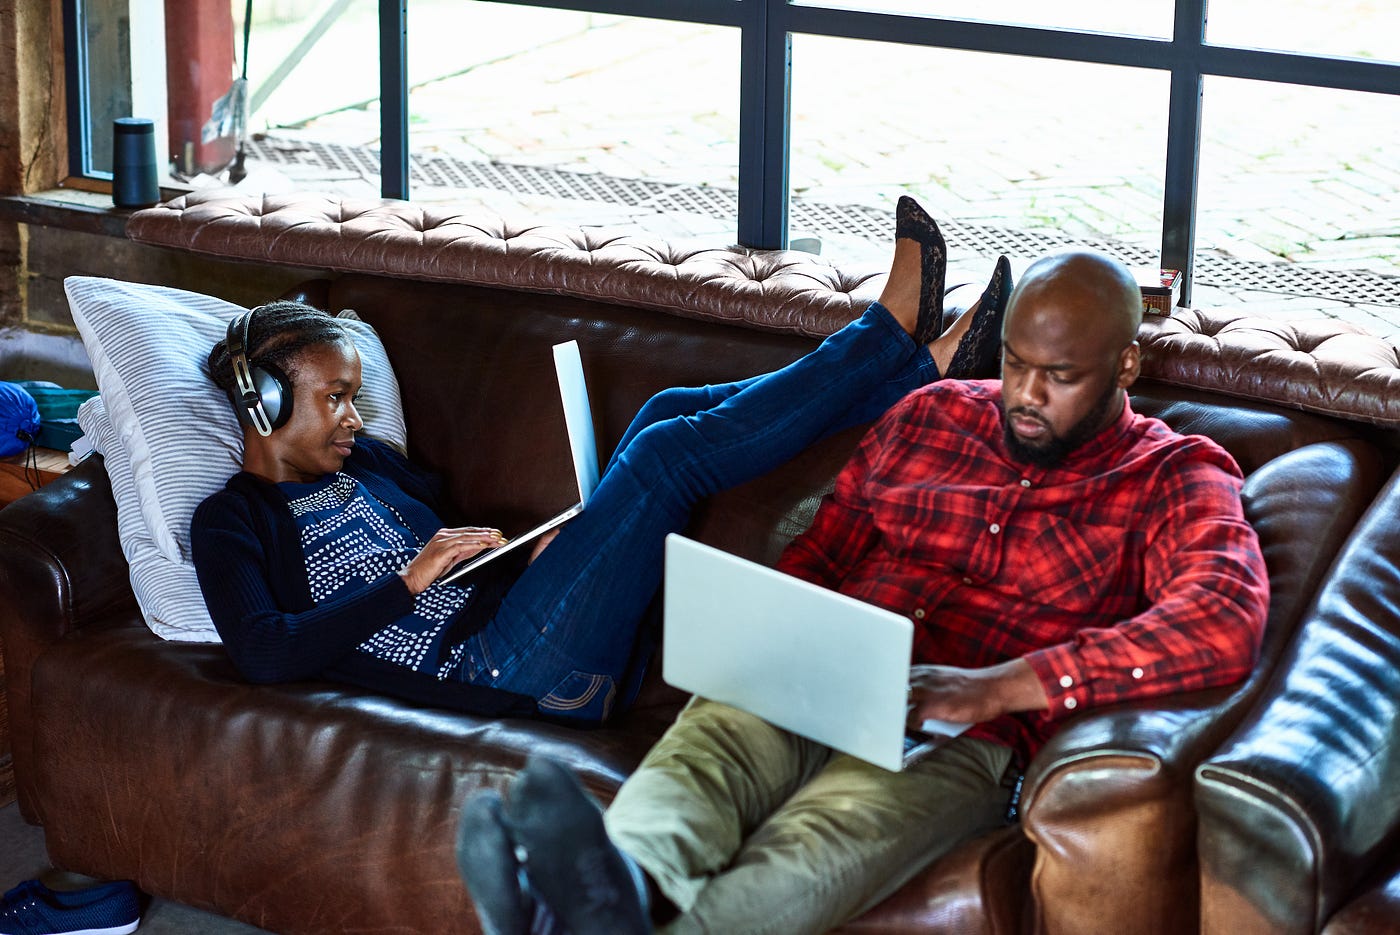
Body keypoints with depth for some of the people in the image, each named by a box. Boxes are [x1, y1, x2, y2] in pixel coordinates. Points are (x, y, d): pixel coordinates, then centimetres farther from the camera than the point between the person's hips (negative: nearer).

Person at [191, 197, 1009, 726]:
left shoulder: (365, 463, 26)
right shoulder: (233, 521, 2)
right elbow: (264, 652, -15)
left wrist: (545, 549, 10)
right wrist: (411, 578, -16)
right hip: (500, 671, -8)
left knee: (672, 413, -2)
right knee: (665, 454, -17)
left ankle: (924, 371, -6)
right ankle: (892, 332, -6)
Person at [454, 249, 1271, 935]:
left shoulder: (1176, 481, 8)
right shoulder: (931, 417, 23)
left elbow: (1227, 623, -13)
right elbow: (818, 557, 27)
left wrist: (998, 686, -23)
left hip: (957, 739, -4)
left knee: (809, 850, -38)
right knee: (696, 756, -33)